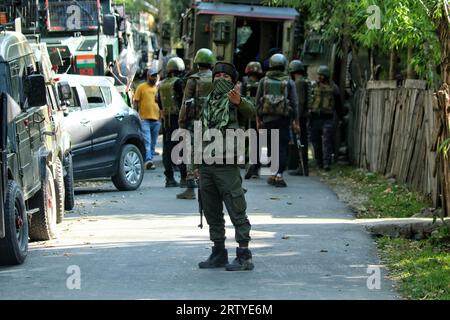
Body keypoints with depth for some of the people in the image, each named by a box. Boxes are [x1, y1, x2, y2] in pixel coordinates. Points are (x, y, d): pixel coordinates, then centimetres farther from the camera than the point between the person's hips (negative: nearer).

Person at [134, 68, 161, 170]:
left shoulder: (158, 88, 14)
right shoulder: (141, 87, 1)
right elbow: (136, 102, 0)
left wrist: (161, 116, 14)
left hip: (156, 119, 5)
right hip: (144, 119, -5)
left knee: (153, 143, 8)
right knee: (147, 141, -14)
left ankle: (150, 160, 14)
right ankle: (148, 161, -23)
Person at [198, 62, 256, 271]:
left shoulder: (235, 103, -5)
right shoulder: (208, 103, 15)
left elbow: (249, 111, -29)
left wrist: (239, 102, -52)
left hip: (227, 166, -7)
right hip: (206, 165, 7)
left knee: (237, 212, -7)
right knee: (212, 213, 12)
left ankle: (244, 257, -5)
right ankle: (218, 254, 21)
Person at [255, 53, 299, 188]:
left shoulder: (264, 81, 5)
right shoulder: (289, 82, 1)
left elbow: (258, 101, 6)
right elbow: (294, 102, 0)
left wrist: (259, 119, 12)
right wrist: (295, 121, 4)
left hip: (268, 118, 2)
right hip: (284, 118, -2)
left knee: (271, 146, 12)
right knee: (282, 147, 1)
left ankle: (273, 174, 14)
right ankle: (279, 176, -5)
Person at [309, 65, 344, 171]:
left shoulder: (333, 88, 3)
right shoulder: (314, 87, 8)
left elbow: (338, 105, 10)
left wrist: (341, 118, 11)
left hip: (327, 119, -3)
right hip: (315, 118, 3)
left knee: (327, 142, -9)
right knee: (316, 141, 7)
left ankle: (326, 163, -12)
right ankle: (319, 162, 18)